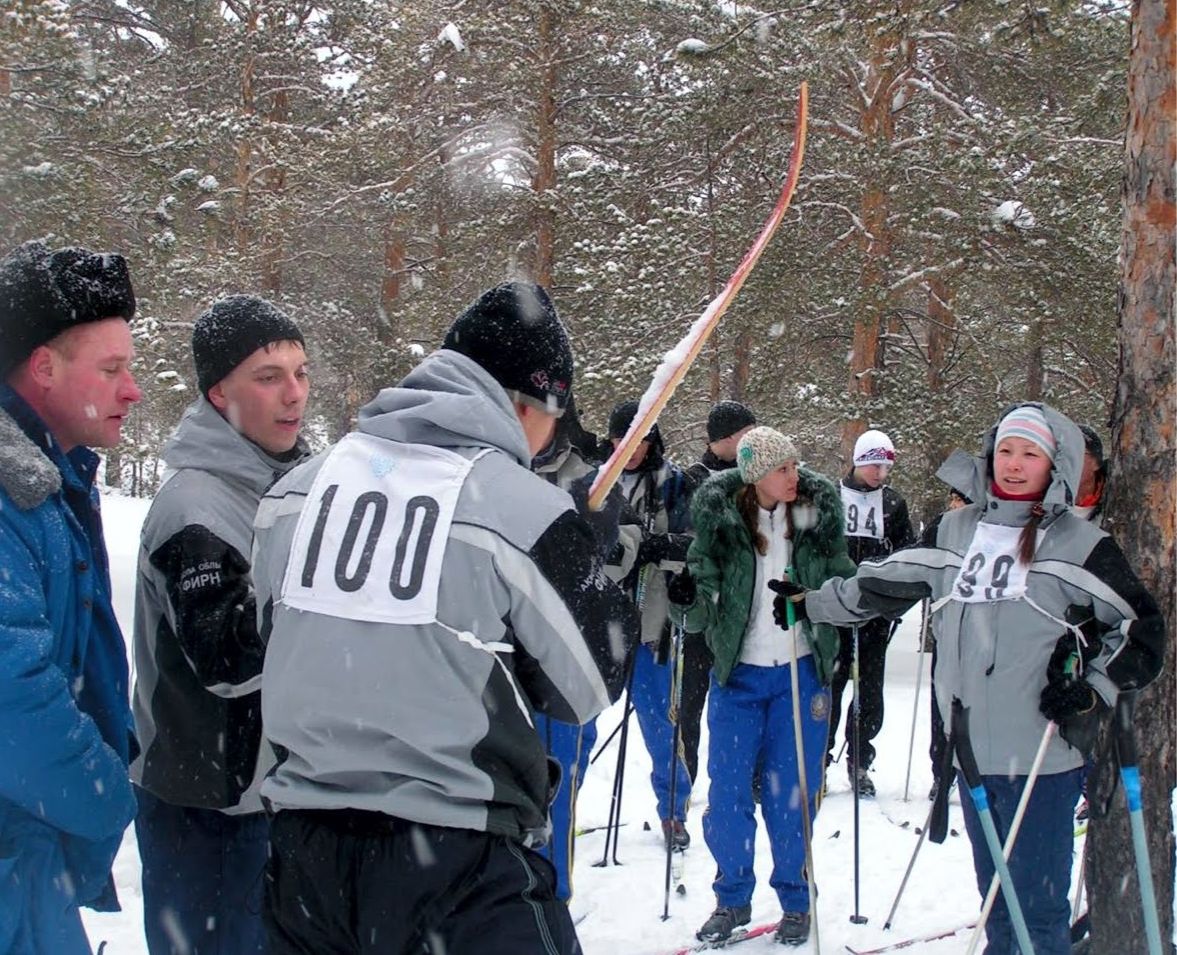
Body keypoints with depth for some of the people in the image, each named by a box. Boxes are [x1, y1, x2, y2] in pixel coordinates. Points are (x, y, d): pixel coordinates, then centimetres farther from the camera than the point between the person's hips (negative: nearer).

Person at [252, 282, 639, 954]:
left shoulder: (296, 487, 3)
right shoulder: (525, 509, -13)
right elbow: (592, 686, -2)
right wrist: (595, 549, 11)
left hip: (301, 852, 6)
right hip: (454, 867, -6)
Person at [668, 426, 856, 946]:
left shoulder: (818, 513, -3)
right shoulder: (719, 519, -7)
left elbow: (842, 585, 10)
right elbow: (701, 613, -5)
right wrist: (686, 601, -26)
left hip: (801, 672, 0)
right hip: (738, 674, 0)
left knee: (792, 794, 5)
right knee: (727, 793, 2)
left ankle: (795, 901, 23)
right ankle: (732, 898, 22)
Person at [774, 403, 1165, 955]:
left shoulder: (1078, 545, -3)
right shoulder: (955, 531, 11)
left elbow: (1141, 630, 2)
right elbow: (888, 582, 22)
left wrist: (1092, 691, -9)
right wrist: (811, 603, 28)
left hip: (1041, 754, -5)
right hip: (972, 749, 5)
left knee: (1038, 905, -5)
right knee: (994, 896, 16)